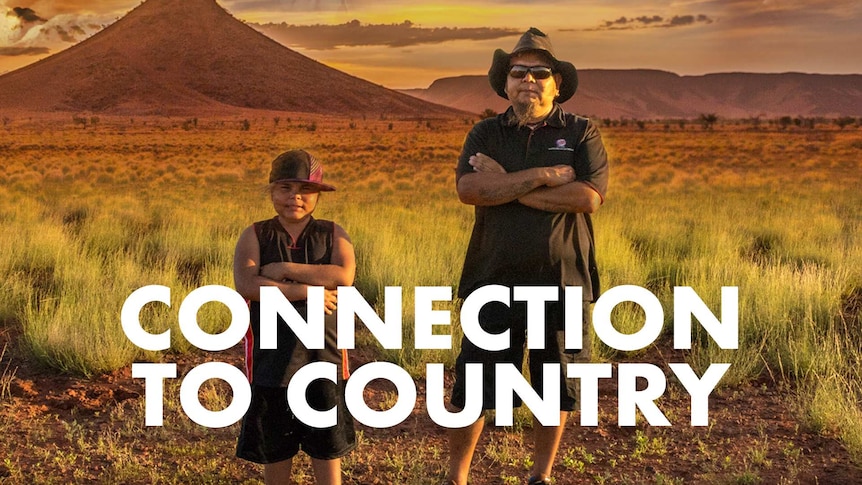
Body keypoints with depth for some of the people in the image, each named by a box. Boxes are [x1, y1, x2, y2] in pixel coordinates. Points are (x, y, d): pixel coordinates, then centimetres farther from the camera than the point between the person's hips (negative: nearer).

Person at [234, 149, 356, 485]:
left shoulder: (333, 234, 2)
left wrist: (285, 269, -18)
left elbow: (344, 275, -17)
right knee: (274, 445, 13)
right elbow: (246, 285, -17)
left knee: (328, 444, 8)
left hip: (322, 353, 0)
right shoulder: (255, 235, 0)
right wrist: (305, 291, -20)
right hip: (271, 355, 0)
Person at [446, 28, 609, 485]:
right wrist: (542, 177, -17)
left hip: (561, 283, 0)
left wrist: (506, 186, -13)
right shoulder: (486, 133, 6)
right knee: (472, 389, 6)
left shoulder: (581, 133, 2)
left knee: (555, 389, 12)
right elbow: (468, 189, -12)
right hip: (494, 281, 0)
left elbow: (589, 196, -14)